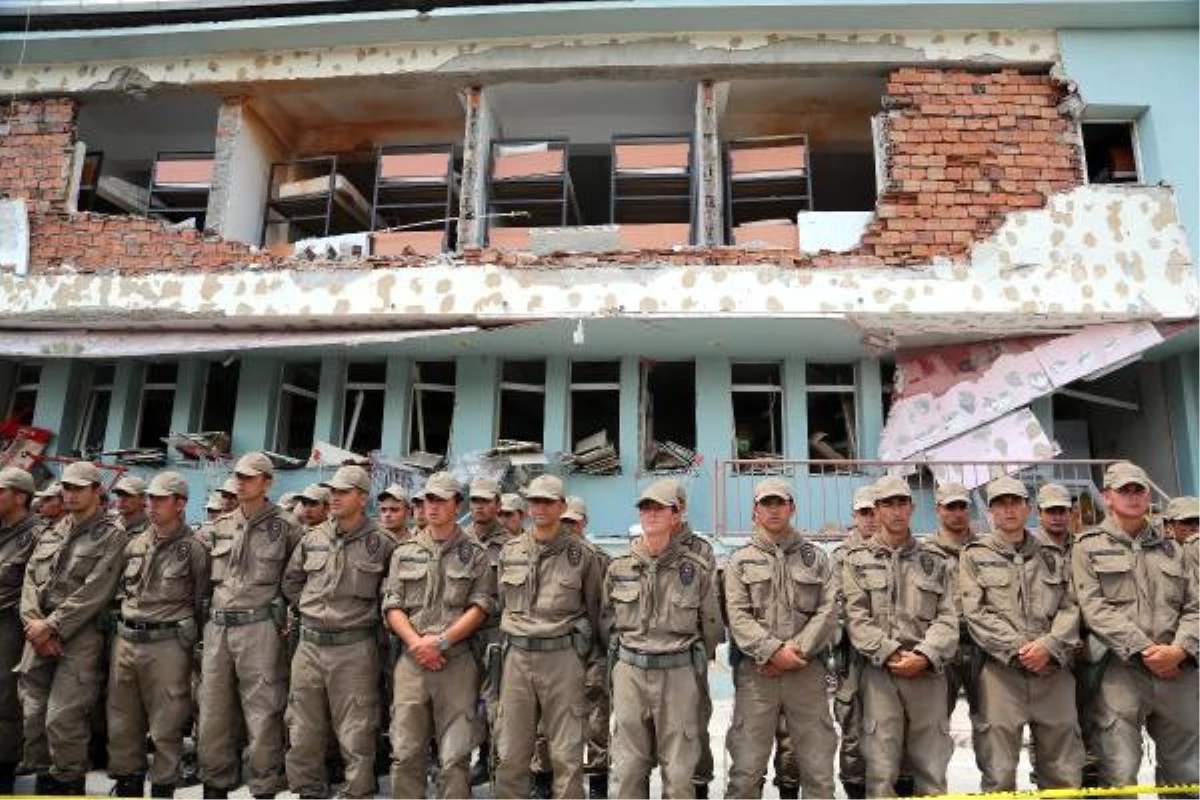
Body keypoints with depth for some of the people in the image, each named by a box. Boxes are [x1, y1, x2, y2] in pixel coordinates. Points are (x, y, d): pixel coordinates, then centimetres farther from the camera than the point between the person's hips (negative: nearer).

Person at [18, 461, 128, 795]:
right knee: (33, 715, 8)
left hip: (79, 635, -6)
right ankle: (45, 781, 23)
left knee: (62, 718, -9)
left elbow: (94, 592, -10)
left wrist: (52, 626, -13)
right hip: (39, 634, 6)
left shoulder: (111, 535, -2)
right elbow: (30, 580, 11)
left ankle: (69, 786, 7)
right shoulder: (51, 534, 18)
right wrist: (33, 622, -5)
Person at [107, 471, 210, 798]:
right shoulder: (135, 544, 10)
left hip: (167, 645, -6)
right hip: (125, 640, 6)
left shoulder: (193, 549, -6)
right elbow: (118, 590, 20)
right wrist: (121, 626, 15)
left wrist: (191, 641, -1)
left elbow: (201, 604, -1)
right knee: (122, 723, 14)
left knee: (166, 727, 2)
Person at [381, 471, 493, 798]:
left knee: (455, 756, 1)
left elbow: (481, 606, -4)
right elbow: (392, 605, 7)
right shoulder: (405, 551, 11)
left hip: (458, 661, -2)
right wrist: (415, 642, -9)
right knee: (406, 753, 7)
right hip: (411, 660, 3)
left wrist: (441, 641, -13)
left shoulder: (475, 553, 3)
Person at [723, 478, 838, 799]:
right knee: (746, 767, 1)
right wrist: (773, 650, -15)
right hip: (756, 671, -1)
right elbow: (738, 616, -3)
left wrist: (797, 650, -11)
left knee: (818, 766, 7)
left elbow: (828, 610, 1)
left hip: (807, 670, 1)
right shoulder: (740, 561, 7)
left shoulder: (816, 558, 11)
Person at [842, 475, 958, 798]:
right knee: (881, 770, -1)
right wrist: (890, 654, -14)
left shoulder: (935, 561, 13)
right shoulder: (857, 560, 7)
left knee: (932, 767, 8)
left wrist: (924, 656, -13)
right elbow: (856, 618, -2)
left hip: (928, 672, 2)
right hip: (879, 672, -2)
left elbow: (947, 618, 3)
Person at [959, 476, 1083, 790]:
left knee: (1064, 775, 9)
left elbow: (1069, 608, 7)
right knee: (999, 776, -1)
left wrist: (1050, 645, -10)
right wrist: (1017, 649, -13)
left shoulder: (1052, 556, 16)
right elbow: (975, 613, -3)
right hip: (1000, 671, -3)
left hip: (1053, 669, 3)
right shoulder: (975, 556, 6)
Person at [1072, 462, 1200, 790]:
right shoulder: (1088, 546, 5)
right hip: (1119, 671, -4)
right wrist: (1144, 650, -14)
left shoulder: (1171, 549, 19)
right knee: (1119, 777, -5)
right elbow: (1095, 608, -6)